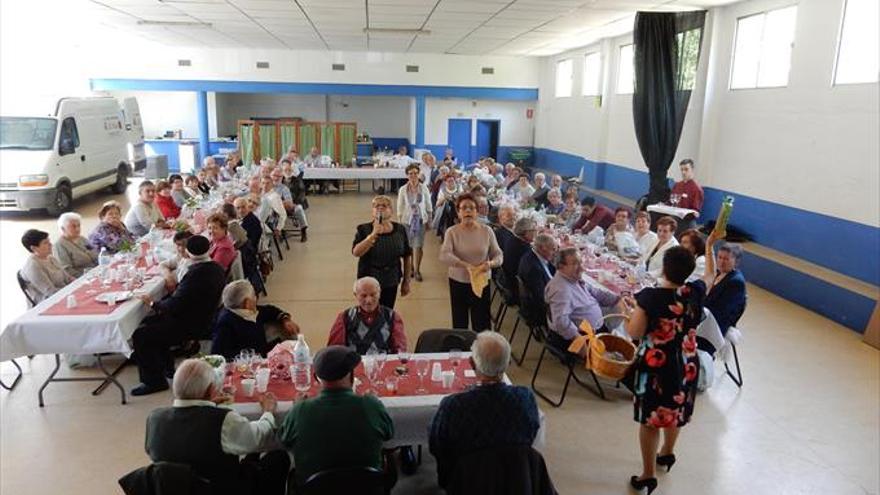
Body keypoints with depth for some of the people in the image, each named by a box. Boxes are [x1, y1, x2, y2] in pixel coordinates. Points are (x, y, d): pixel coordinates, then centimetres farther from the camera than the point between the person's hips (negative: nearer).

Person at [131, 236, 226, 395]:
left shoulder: (196, 274, -28)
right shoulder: (216, 268, 1)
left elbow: (175, 305, -25)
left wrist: (153, 303, -8)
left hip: (191, 326, -10)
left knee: (140, 335, -7)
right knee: (149, 322, 23)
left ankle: (154, 380, 5)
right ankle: (166, 367, 32)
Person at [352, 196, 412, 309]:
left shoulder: (400, 230, -1)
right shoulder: (363, 230, -6)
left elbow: (407, 257, 4)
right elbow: (356, 252, -21)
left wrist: (406, 281, 5)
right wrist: (373, 235, -28)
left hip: (391, 283, 2)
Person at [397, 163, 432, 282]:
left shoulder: (424, 188, -3)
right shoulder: (403, 190, -4)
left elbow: (428, 205, 4)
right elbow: (400, 207, 2)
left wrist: (429, 219, 4)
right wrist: (400, 222, 0)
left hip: (421, 220, 0)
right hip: (407, 220, 0)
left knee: (419, 246, -3)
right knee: (408, 246, 4)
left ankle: (417, 270, 11)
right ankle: (410, 268, 23)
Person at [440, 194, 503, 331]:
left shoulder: (487, 231, -3)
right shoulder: (452, 232, -7)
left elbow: (498, 255, 0)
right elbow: (444, 255, -21)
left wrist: (490, 264, -23)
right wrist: (465, 265, -33)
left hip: (482, 282, 0)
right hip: (458, 282, 0)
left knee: (482, 324, 5)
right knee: (459, 323, 15)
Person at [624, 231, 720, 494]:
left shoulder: (650, 296, -21)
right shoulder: (695, 292, -8)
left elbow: (635, 332, -18)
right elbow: (711, 274, 14)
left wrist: (629, 312, 0)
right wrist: (709, 246, 24)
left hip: (655, 366, -5)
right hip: (686, 364, 5)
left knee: (651, 417, 9)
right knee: (675, 411, 26)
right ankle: (667, 453, 51)